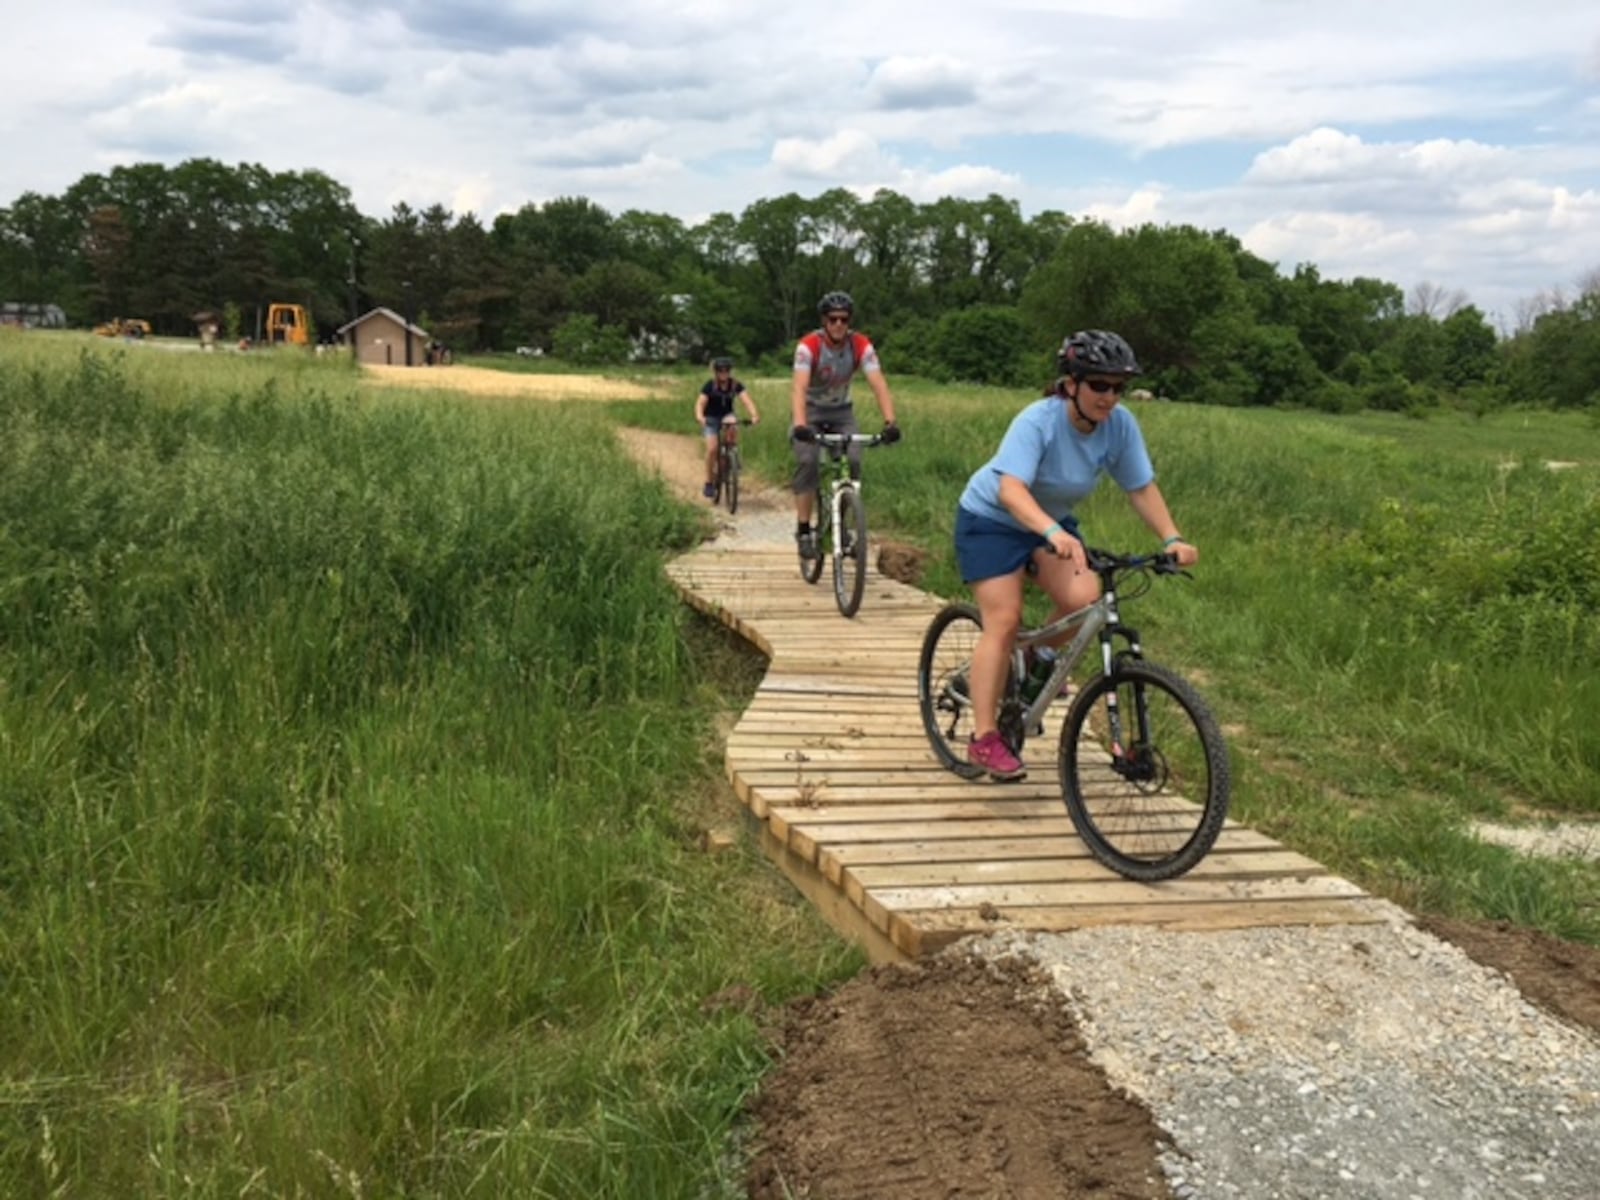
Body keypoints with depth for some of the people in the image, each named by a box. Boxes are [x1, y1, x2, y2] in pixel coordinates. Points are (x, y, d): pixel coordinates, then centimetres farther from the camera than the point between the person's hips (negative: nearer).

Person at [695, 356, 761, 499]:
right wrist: (699, 417, -51)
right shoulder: (710, 385, -18)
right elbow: (700, 403, -29)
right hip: (711, 418, -2)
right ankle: (709, 482, -3)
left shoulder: (735, 385, -14)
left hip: (727, 416, 2)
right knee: (712, 449, -18)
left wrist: (754, 415, -47)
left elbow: (746, 399, -28)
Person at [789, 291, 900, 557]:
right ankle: (803, 530, -16)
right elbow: (799, 387, -38)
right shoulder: (808, 346, -26)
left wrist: (890, 421, -45)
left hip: (842, 411, 2)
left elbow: (878, 383, -29)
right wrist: (800, 424, -55)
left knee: (853, 462, -17)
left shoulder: (861, 346, -19)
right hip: (811, 410, -2)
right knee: (807, 462, -23)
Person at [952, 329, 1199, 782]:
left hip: (1053, 521, 5)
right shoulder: (1038, 421, -31)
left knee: (1084, 599, -19)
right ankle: (984, 739, -8)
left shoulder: (1121, 425, -17)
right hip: (991, 519, -5)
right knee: (1004, 622, -14)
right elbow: (1011, 490, -44)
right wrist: (1054, 533, -59)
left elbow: (1142, 488, -10)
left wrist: (1172, 539, -24)